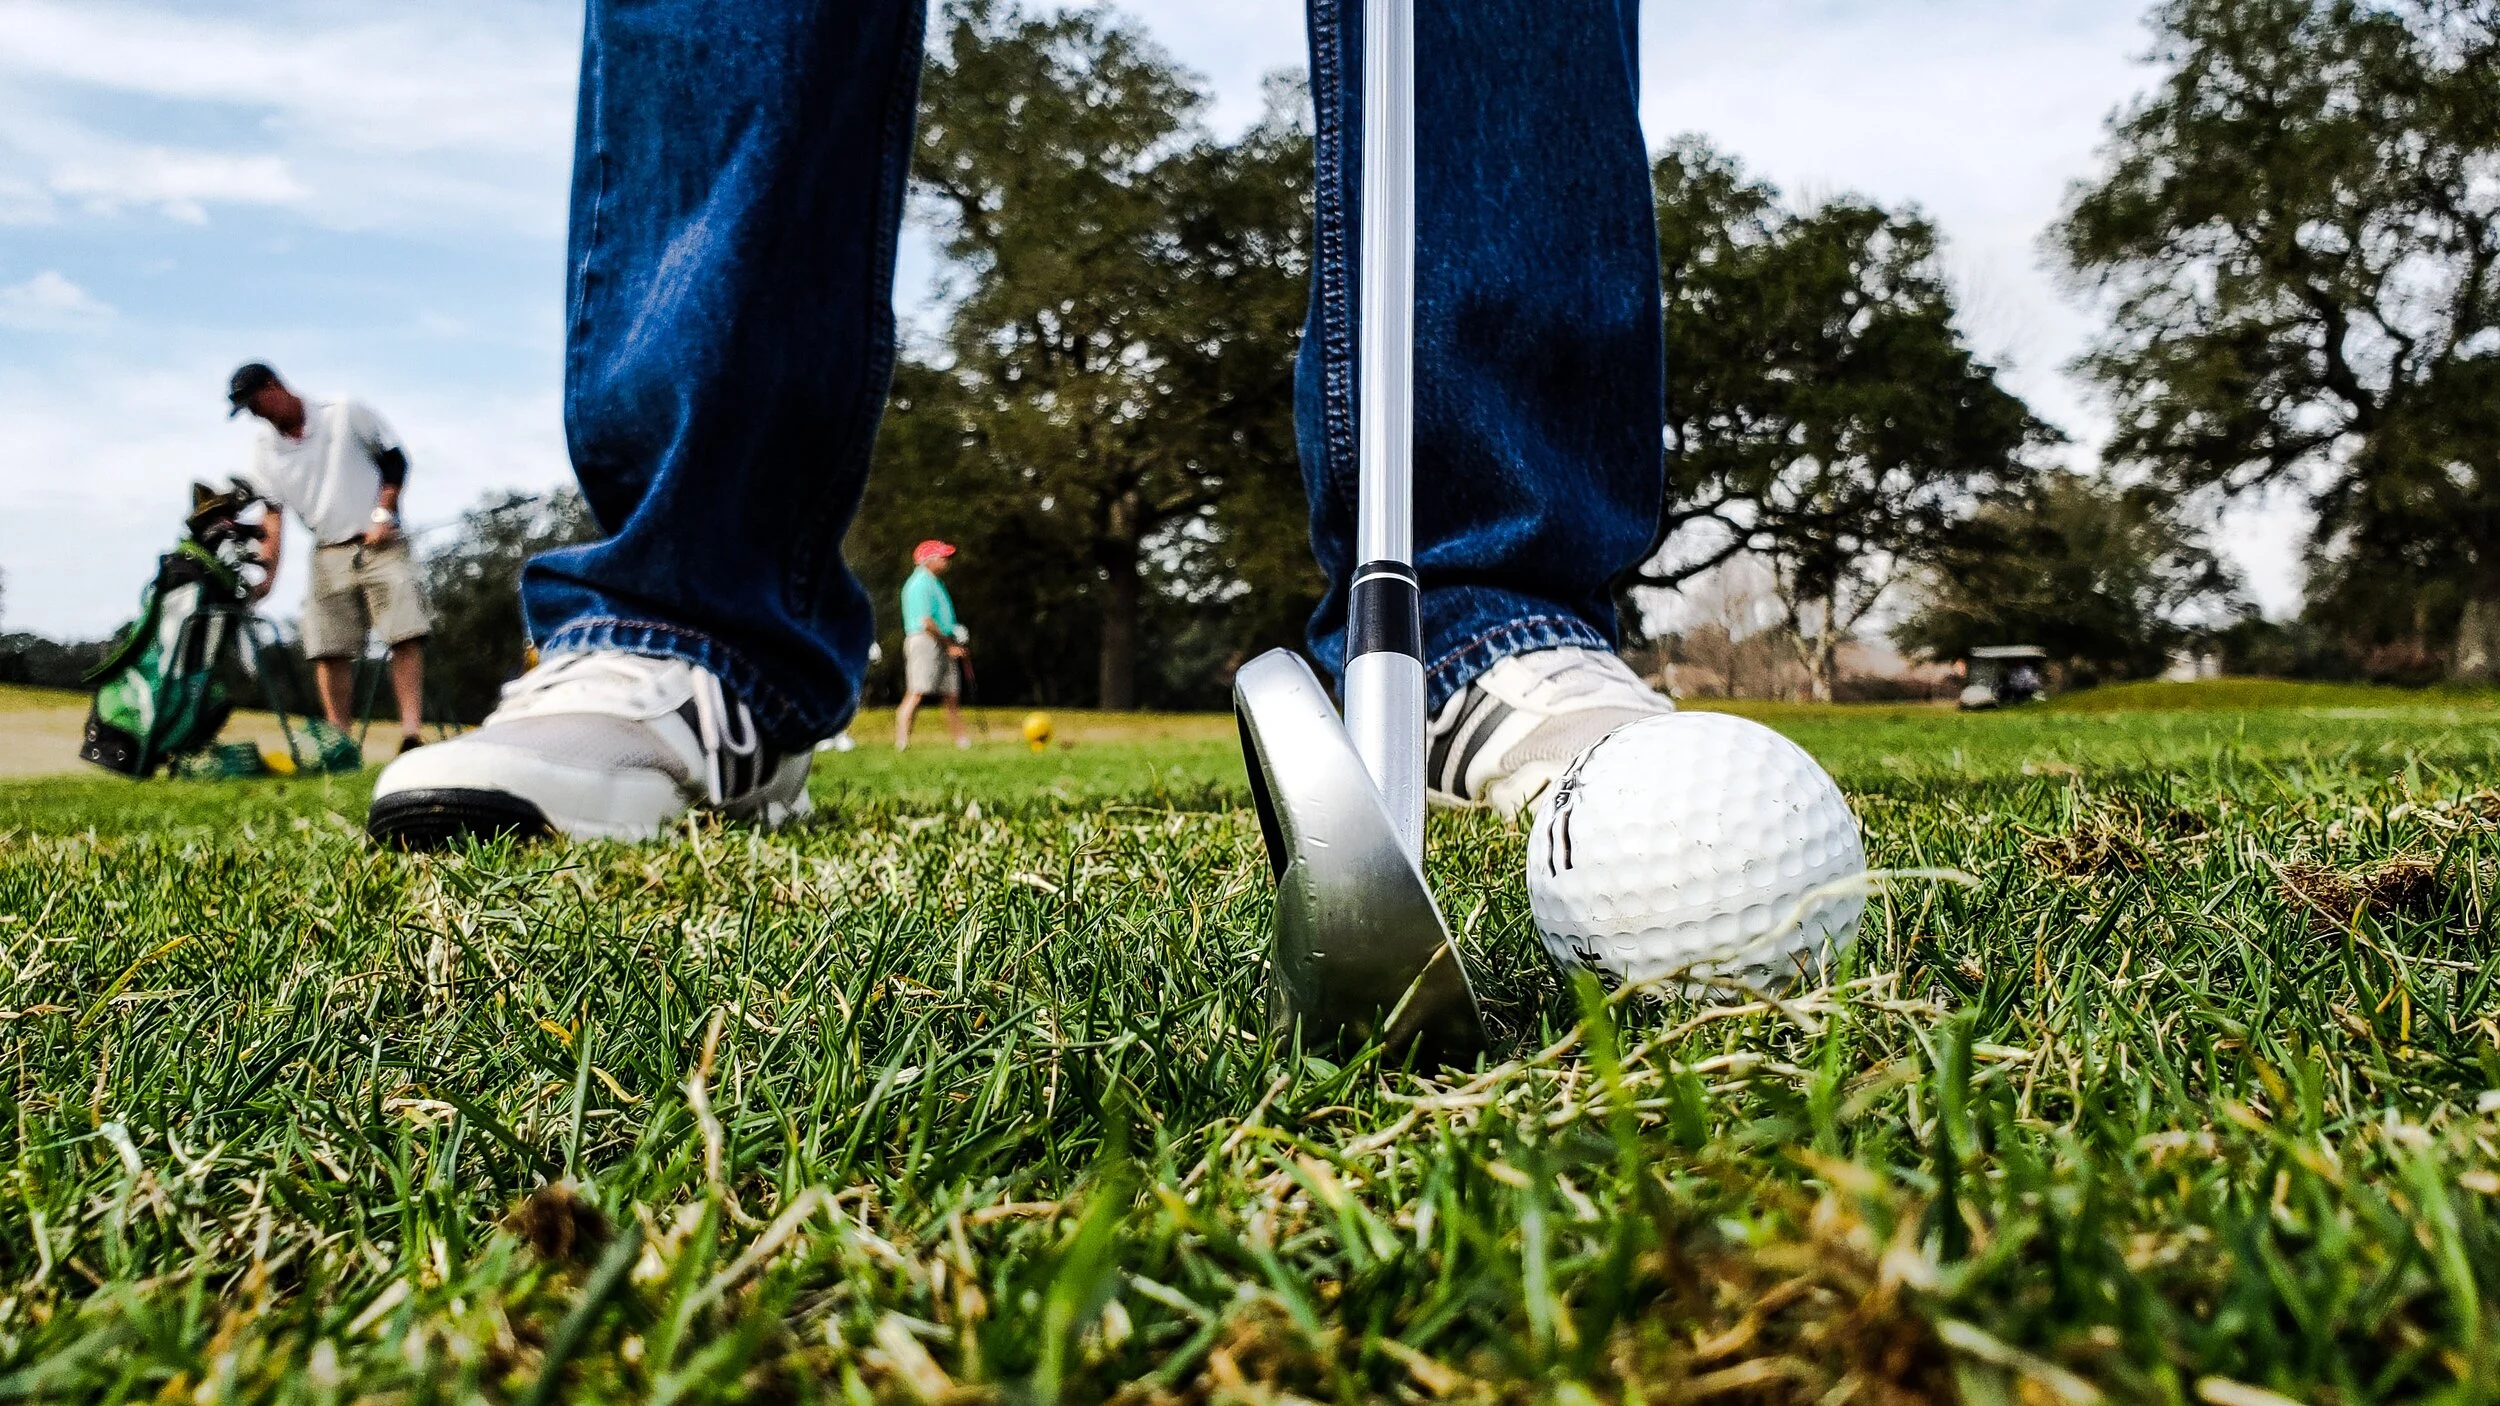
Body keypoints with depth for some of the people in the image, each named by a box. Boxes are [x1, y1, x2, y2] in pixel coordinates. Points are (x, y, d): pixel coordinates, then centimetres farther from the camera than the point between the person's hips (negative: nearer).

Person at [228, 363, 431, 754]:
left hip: (380, 543, -4)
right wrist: (266, 572, -10)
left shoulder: (345, 413, -1)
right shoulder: (266, 450, 8)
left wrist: (383, 515, -9)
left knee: (406, 635, -15)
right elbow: (271, 513, 2)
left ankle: (412, 733, -20)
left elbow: (394, 458, 2)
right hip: (328, 556, 4)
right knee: (329, 651, -2)